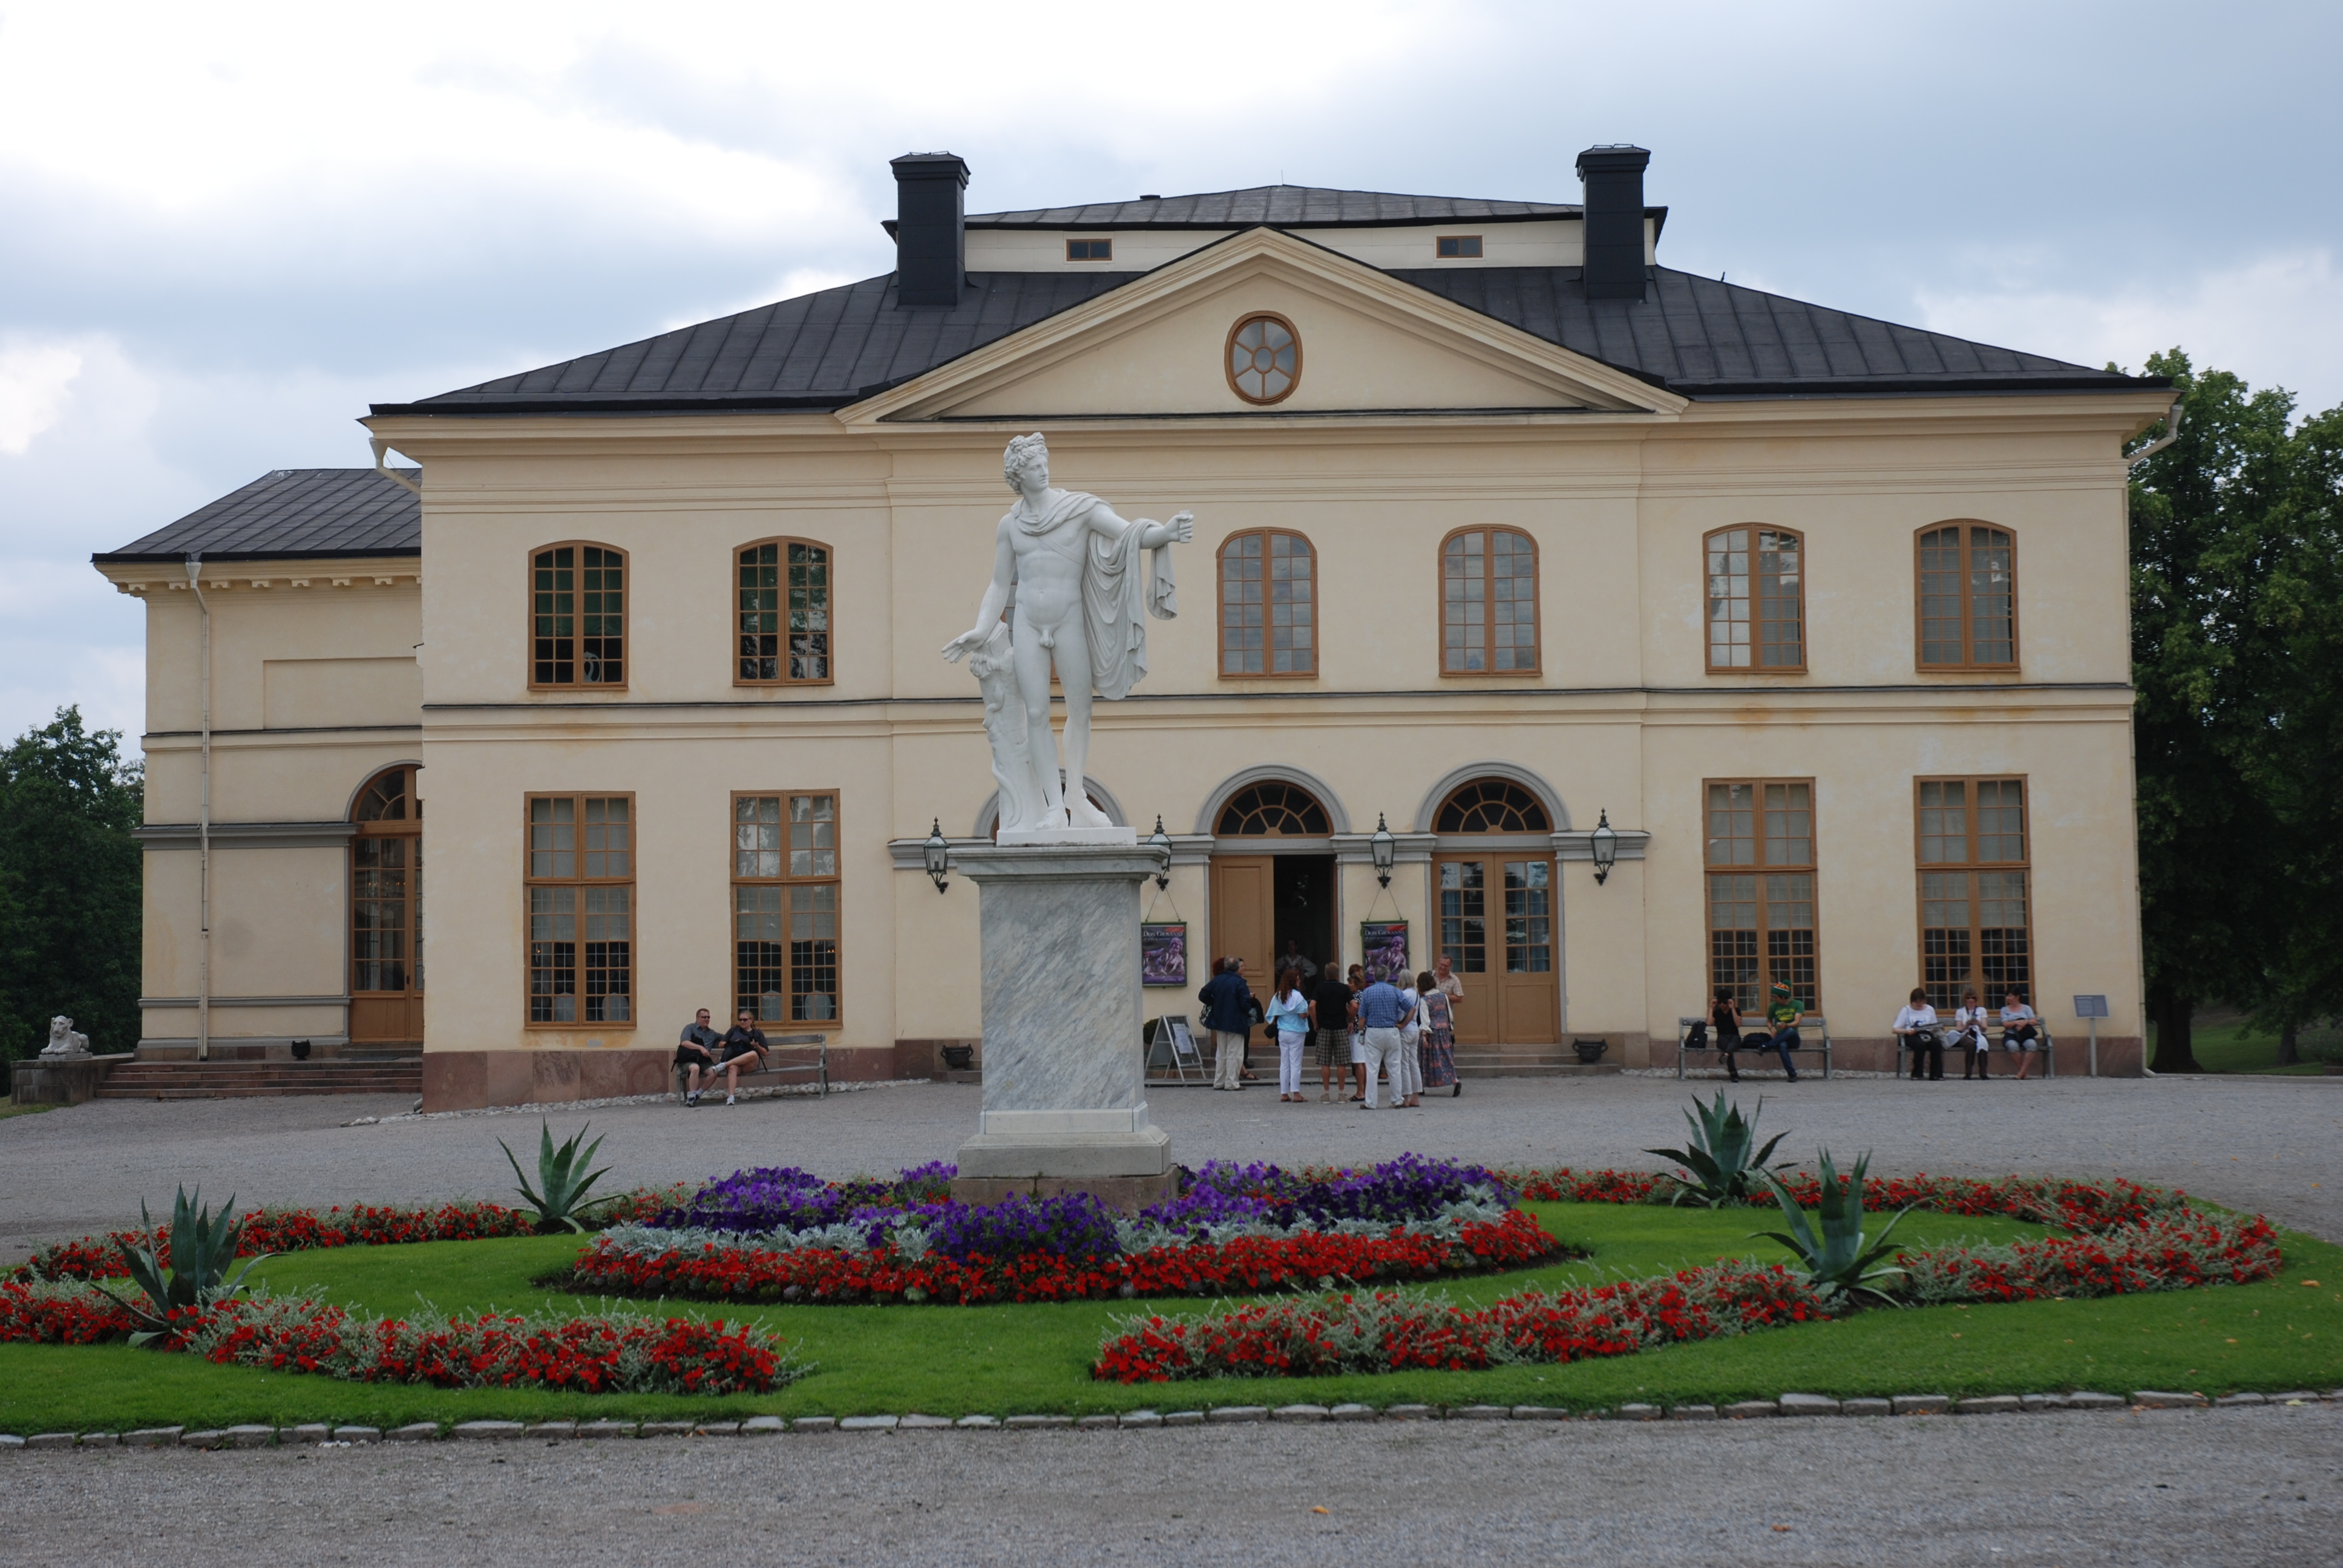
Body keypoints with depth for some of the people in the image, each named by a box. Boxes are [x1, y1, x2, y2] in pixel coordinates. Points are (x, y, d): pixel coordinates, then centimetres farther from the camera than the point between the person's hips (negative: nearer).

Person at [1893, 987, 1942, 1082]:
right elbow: (1895, 1029, 3)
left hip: (1927, 1035, 3)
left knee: (1937, 1043, -32)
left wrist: (1935, 1029, -9)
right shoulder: (1906, 1010, 7)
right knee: (1920, 1044, -38)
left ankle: (1936, 1074, -24)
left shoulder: (1930, 1010, 15)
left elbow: (1934, 1028, 17)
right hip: (1912, 1036, -3)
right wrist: (1907, 1031, -17)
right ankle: (1917, 1074, -25)